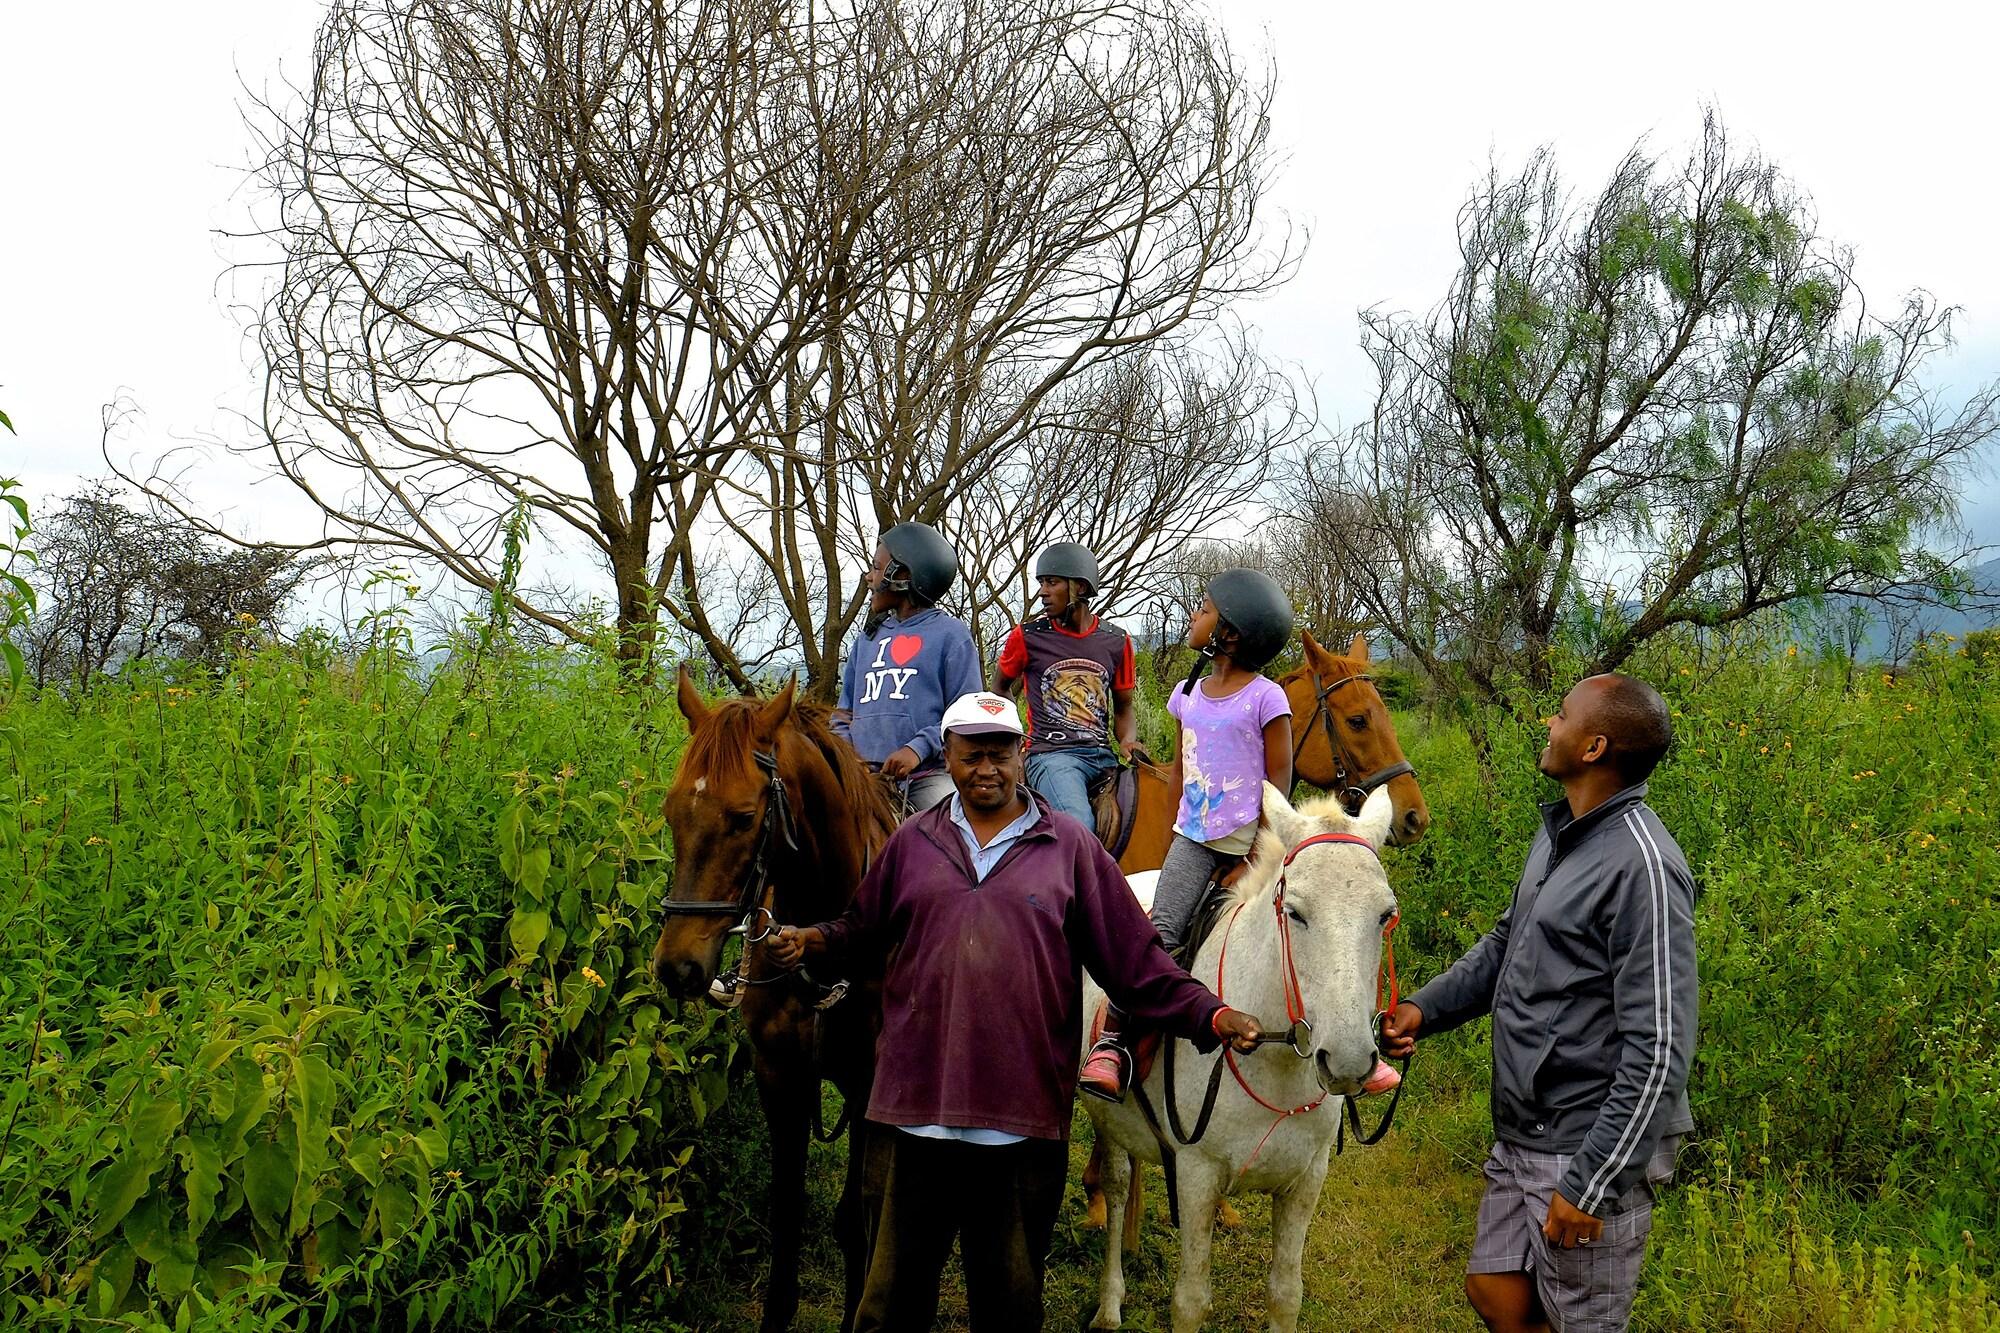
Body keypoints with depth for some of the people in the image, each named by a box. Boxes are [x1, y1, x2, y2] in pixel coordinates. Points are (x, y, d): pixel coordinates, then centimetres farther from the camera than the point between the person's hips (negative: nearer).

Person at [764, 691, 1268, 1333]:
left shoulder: (1069, 847, 1)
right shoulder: (912, 843, 7)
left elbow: (1134, 957, 0)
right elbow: (863, 928, 15)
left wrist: (1211, 1016, -9)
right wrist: (812, 940, -5)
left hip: (1024, 1115, -1)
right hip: (913, 1106, 1)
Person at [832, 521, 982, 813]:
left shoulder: (950, 634, 2)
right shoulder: (867, 638, 19)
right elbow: (845, 710, 22)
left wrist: (917, 748, -17)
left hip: (929, 772, -5)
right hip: (866, 775, 5)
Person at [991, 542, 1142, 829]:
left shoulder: (1116, 641, 10)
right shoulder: (1028, 636, 4)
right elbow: (999, 689, 19)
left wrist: (1128, 740, -1)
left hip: (1103, 755, 4)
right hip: (1051, 754, -4)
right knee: (1080, 829, -30)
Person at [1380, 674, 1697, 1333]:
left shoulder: (1641, 865, -22)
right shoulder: (1558, 834, 7)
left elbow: (1659, 1051, -24)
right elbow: (1506, 944, 20)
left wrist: (1591, 1185, -22)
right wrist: (1426, 1008, 4)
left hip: (1589, 1151, -8)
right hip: (1520, 1137, 9)